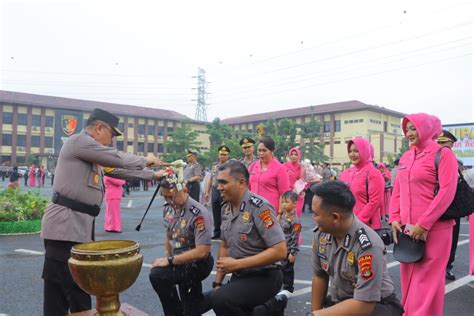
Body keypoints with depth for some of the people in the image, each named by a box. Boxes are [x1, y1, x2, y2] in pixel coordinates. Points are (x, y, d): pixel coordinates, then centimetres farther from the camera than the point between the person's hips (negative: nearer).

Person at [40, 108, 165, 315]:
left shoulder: (94, 154, 20)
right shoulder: (79, 141, -9)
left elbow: (119, 169, 27)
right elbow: (119, 159, -12)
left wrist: (152, 174, 31)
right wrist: (145, 160, 5)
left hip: (79, 226, 10)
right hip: (65, 225, -10)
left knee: (77, 287, 12)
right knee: (60, 289, -2)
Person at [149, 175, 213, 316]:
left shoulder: (198, 214, -25)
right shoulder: (168, 208, -2)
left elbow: (202, 251, -29)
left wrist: (169, 261, -25)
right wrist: (167, 259, 2)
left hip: (198, 264, -7)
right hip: (179, 262, 7)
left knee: (157, 275, -27)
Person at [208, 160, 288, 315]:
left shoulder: (259, 206, -20)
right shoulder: (226, 208, 4)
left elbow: (280, 251, -24)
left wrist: (237, 264, -21)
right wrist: (218, 283, 8)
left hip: (264, 277, -8)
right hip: (239, 277, 8)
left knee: (219, 300, -27)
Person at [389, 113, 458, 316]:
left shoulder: (443, 154, -6)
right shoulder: (405, 158, 13)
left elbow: (447, 192, -14)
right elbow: (397, 191, 15)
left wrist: (423, 224, -17)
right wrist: (394, 219, 3)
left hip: (434, 229, -6)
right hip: (407, 229, 6)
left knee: (427, 280, 0)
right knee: (408, 278, 13)